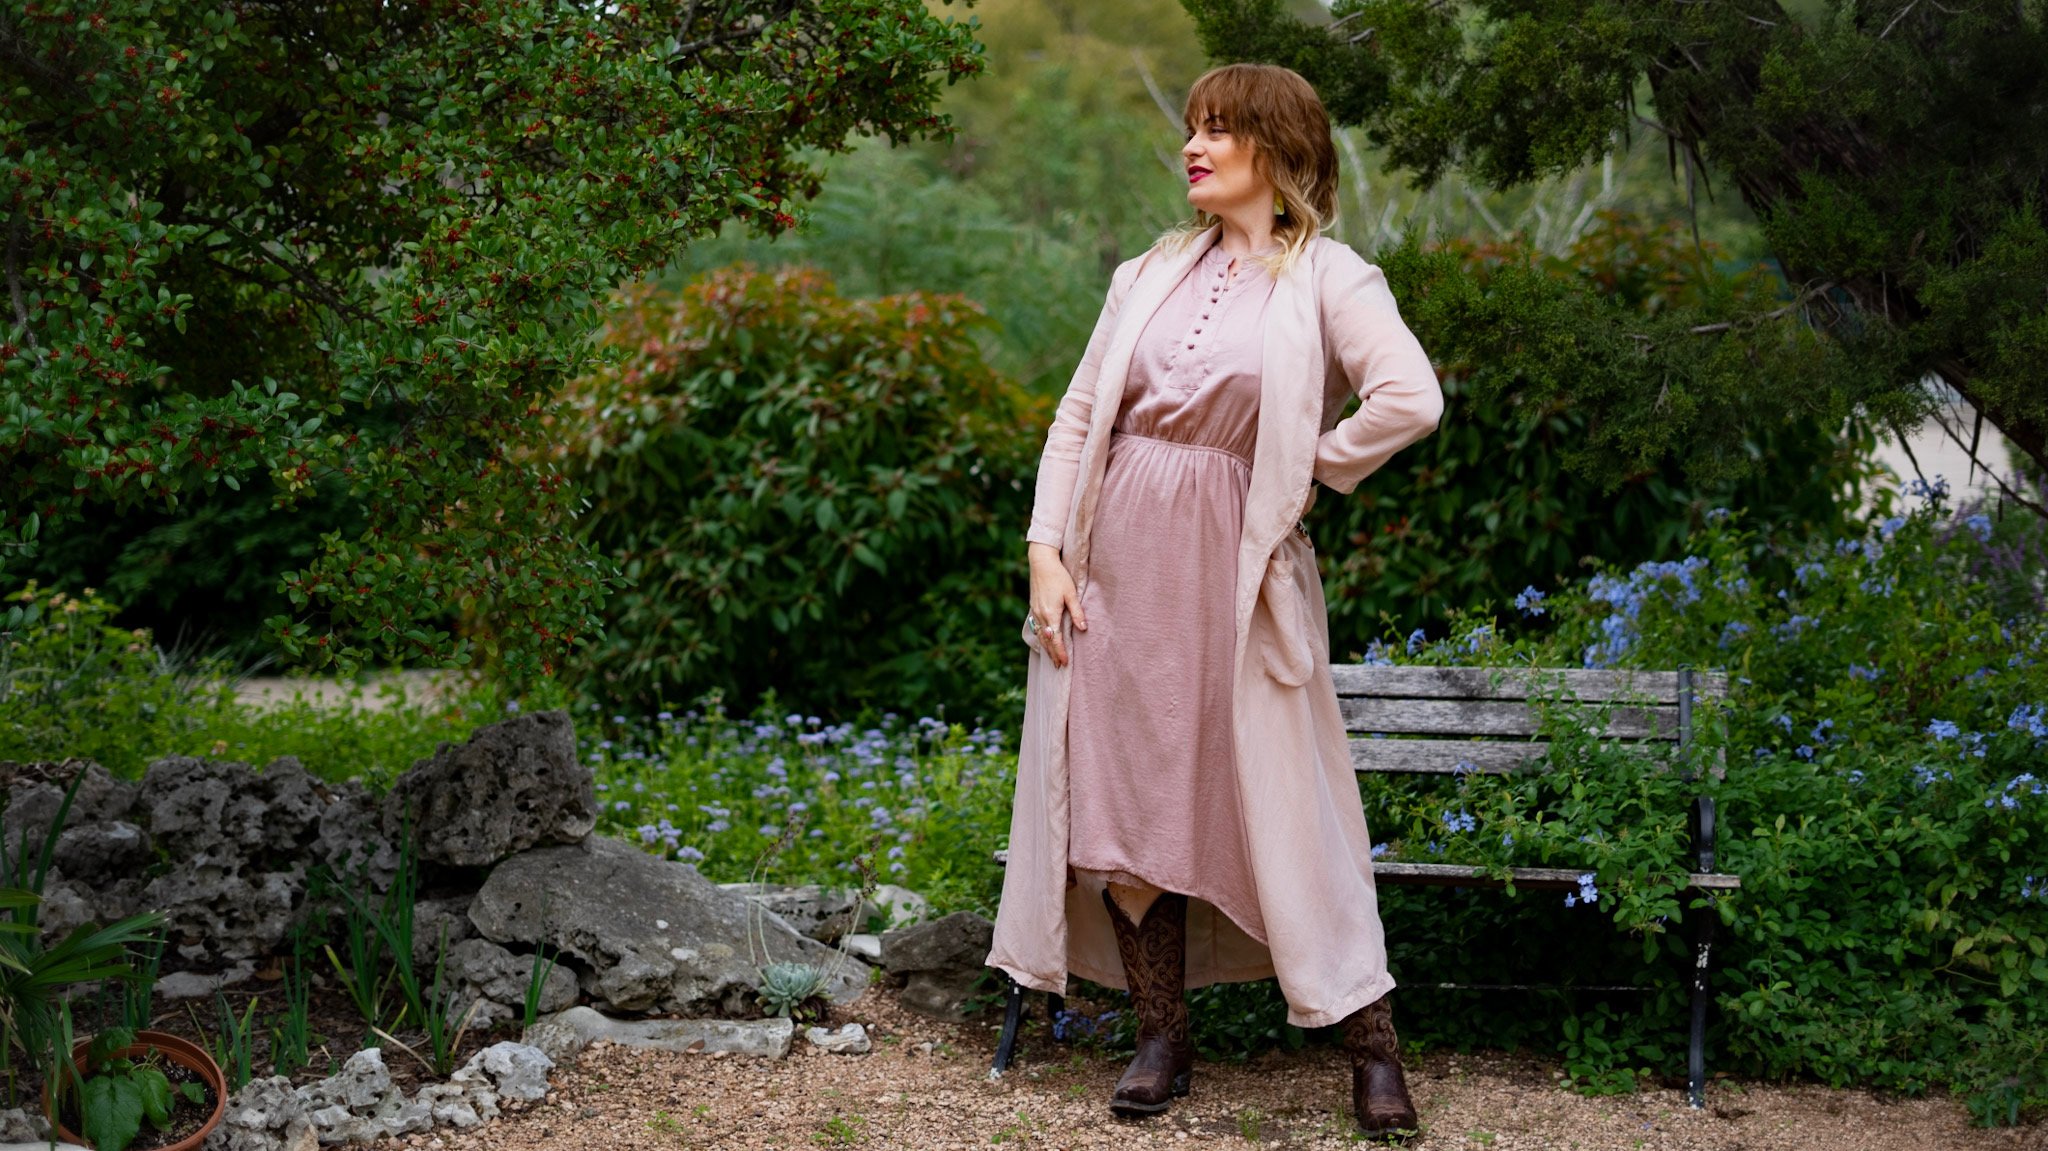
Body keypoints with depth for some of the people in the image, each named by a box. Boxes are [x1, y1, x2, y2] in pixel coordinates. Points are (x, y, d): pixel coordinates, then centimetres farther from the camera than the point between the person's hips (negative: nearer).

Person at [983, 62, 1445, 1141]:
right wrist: (1046, 548, 1)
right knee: (1124, 795, 6)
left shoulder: (1326, 279, -3)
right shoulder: (1152, 272, 13)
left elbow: (1411, 399, -19)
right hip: (1117, 561, 5)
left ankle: (1371, 1045, 7)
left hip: (1234, 571, -5)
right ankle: (1161, 1038, 18)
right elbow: (1079, 415, 11)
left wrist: (1313, 472, -9)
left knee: (1283, 803, -3)